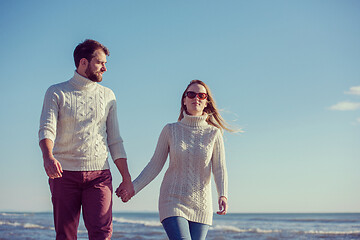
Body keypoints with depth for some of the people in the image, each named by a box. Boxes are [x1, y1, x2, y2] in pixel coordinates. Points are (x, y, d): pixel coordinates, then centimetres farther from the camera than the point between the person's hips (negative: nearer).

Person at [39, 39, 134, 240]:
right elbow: (47, 129, -9)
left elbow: (115, 141, 16)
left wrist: (127, 178, 11)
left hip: (98, 173, 2)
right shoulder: (57, 93, 4)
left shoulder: (107, 95, 14)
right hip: (64, 173, -1)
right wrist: (48, 157, -31)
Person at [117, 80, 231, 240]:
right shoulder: (170, 130, 2)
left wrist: (223, 195, -18)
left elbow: (219, 169, -2)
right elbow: (155, 165, 3)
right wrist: (133, 187, -6)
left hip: (200, 205, 1)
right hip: (173, 200, -1)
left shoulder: (214, 133, 2)